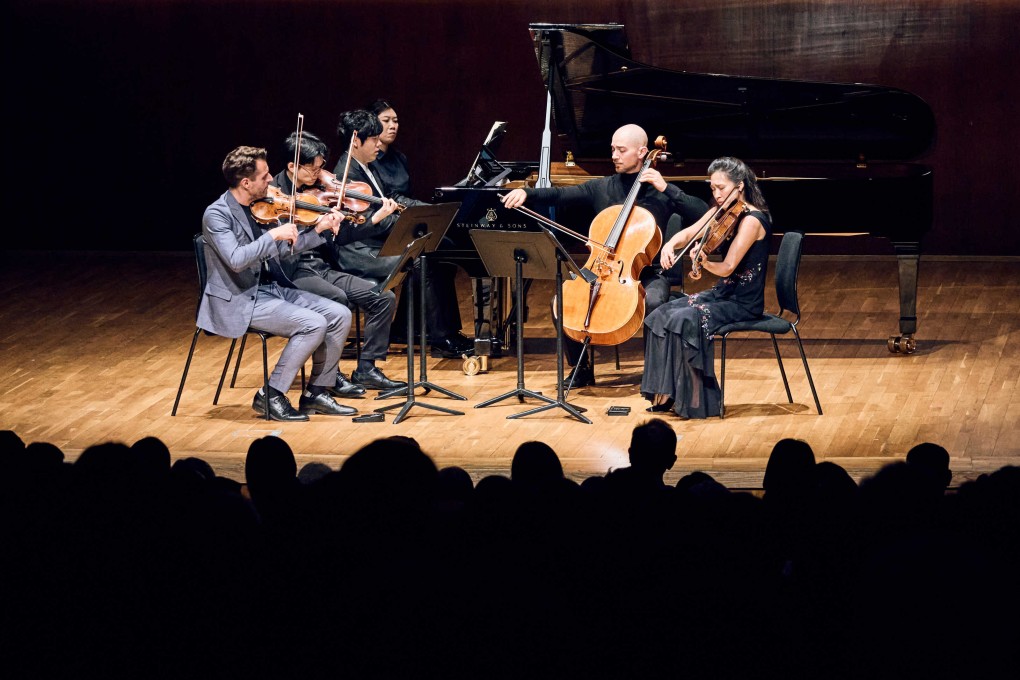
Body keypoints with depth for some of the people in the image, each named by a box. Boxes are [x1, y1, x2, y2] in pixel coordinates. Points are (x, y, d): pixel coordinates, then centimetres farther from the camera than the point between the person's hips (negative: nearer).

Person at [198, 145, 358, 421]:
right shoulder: (216, 215, -16)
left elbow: (282, 249, 18)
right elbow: (236, 259, -30)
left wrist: (318, 230, 5)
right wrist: (274, 234, -28)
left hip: (273, 288, 8)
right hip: (240, 301, -8)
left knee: (339, 315, -4)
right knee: (313, 324, -24)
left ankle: (317, 393, 7)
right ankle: (271, 396, -12)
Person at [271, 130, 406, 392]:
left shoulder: (318, 191, 12)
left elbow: (341, 238, 11)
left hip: (323, 269, 7)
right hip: (291, 274, -7)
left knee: (384, 297, -7)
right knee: (337, 298, -33)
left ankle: (366, 369, 2)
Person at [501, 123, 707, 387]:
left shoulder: (660, 191, 1)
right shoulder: (601, 187, 10)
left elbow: (703, 215, -9)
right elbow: (559, 195, 1)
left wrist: (666, 189, -16)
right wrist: (526, 193, -17)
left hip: (647, 272, -3)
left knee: (654, 302, -36)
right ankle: (580, 369, 1)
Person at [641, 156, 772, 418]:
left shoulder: (752, 220, -19)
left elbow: (727, 268, -24)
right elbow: (689, 233, 5)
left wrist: (704, 263, -43)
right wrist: (670, 245, -17)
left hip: (743, 303, -9)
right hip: (722, 293, 9)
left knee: (684, 321, -28)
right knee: (659, 317, -6)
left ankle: (697, 401, -18)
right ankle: (665, 395, -4)